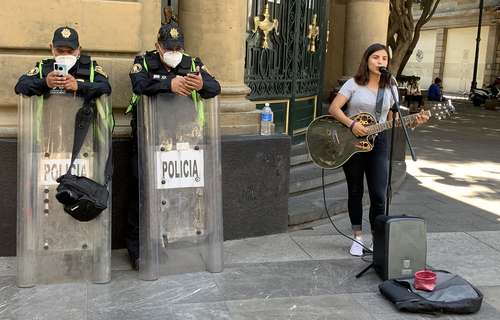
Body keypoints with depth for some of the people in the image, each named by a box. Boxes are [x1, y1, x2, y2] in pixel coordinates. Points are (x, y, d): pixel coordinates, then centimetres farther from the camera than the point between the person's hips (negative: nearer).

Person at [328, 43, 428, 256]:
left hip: (377, 142, 2)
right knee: (355, 192, 9)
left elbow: (392, 120, 9)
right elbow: (333, 108, -10)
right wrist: (352, 124, -22)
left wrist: (413, 122, -7)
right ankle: (357, 238, 22)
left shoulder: (390, 89, 6)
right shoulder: (354, 84, -3)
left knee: (379, 195, -5)